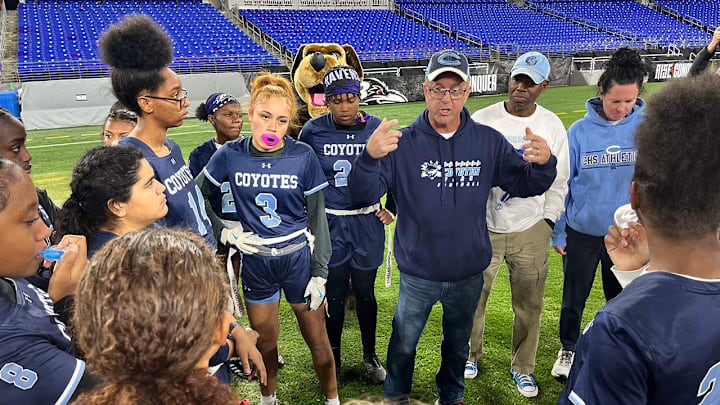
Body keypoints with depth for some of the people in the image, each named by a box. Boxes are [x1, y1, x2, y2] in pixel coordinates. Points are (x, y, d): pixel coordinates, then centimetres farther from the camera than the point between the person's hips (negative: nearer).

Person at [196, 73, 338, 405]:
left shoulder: (303, 156, -11)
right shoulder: (230, 155, -8)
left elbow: (317, 217, -5)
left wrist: (319, 273, -5)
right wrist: (223, 231, -5)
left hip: (299, 259, -1)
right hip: (256, 262, 2)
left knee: (317, 340, 9)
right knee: (265, 342, 16)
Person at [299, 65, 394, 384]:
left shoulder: (377, 129, -4)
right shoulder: (313, 131, -7)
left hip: (367, 222, 1)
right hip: (330, 223, 0)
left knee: (365, 292, 13)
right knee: (335, 293, 10)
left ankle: (370, 355, 34)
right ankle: (333, 358, 31)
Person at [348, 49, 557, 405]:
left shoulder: (489, 142, -5)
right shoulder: (402, 143, -12)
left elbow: (525, 185, 1)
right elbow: (362, 195, -19)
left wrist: (543, 163, -21)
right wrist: (370, 156, -40)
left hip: (468, 274, 2)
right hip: (417, 274, -2)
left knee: (458, 343, 24)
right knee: (403, 344, 17)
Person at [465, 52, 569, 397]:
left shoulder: (552, 125, 1)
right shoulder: (482, 120, -4)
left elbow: (558, 181, 8)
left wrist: (548, 221, 2)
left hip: (531, 230, 1)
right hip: (483, 227, -1)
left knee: (529, 304, 10)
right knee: (473, 297, 12)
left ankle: (522, 367, 33)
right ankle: (470, 353, 38)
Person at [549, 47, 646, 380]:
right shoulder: (580, 130, -10)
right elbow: (562, 184, -3)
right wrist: (558, 232, 0)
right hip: (581, 232, 0)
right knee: (573, 298, 14)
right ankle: (568, 349, 37)